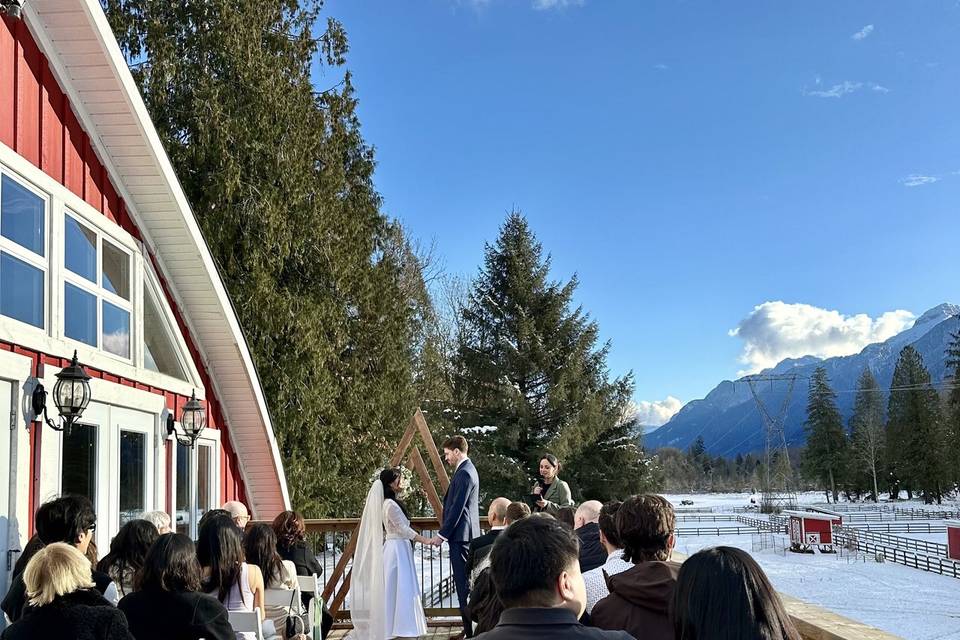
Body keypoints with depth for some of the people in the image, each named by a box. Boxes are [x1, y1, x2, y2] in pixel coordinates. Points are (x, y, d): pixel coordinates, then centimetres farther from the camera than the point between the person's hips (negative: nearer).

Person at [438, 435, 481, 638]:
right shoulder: (467, 469, 15)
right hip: (467, 533, 11)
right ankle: (470, 628, 19)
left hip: (460, 534, -11)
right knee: (465, 581, 14)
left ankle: (470, 630, -4)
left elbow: (456, 508, -19)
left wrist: (442, 534, -14)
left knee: (463, 583, -7)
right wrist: (445, 532, 21)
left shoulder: (464, 474, -17)